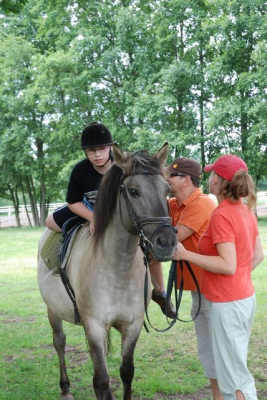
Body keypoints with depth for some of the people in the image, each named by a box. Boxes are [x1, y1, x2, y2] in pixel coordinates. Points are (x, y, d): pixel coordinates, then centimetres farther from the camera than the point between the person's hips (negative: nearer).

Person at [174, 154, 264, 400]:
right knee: (236, 368, 20)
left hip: (227, 303, -9)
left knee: (232, 374, 1)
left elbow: (228, 265, -26)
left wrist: (185, 255, -22)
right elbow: (258, 256, 13)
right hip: (246, 297, 9)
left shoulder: (222, 215, -20)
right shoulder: (246, 210, 6)